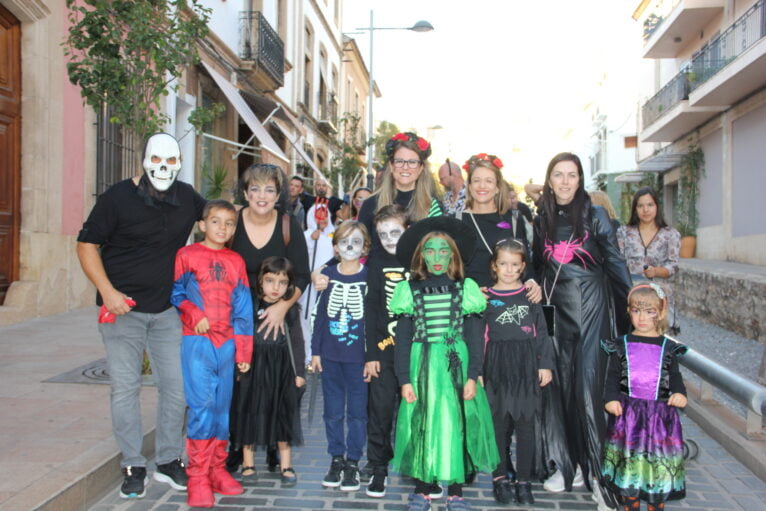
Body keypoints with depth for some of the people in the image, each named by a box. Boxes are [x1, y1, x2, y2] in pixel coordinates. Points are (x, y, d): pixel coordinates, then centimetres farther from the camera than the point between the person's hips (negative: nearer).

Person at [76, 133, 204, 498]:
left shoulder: (187, 198, 4)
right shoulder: (118, 197, -8)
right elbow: (86, 244, -6)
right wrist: (107, 291, -16)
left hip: (167, 309, 4)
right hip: (123, 307, -3)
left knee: (177, 384, 4)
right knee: (125, 388, 1)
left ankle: (169, 461, 21)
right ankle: (133, 467, 15)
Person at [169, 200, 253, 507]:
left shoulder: (236, 261, 12)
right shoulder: (187, 255, 3)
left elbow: (243, 307, 11)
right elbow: (176, 293, 0)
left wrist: (243, 351, 8)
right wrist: (195, 315, -16)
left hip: (226, 343, 4)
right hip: (197, 342, -4)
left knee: (223, 407, 9)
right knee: (202, 405, -9)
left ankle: (217, 469, 21)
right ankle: (198, 478, 1)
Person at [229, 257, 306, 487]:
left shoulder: (291, 309, 1)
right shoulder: (250, 306, -1)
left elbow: (297, 342, 4)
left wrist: (299, 372, 1)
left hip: (282, 367, 0)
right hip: (253, 366, 0)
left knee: (283, 414, 5)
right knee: (251, 413, 7)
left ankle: (286, 466, 16)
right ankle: (248, 462, 21)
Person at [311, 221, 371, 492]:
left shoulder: (369, 277, -3)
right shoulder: (327, 274, 4)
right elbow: (320, 314, 6)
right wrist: (315, 351, 5)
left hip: (358, 356, -2)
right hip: (330, 356, 3)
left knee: (357, 411, 6)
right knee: (333, 411, 12)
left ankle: (353, 462, 20)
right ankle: (336, 459, 26)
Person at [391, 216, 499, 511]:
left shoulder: (466, 288, 3)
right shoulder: (410, 289, 4)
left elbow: (475, 336, 1)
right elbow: (402, 339, 3)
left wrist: (472, 376, -7)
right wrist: (404, 380, -3)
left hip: (457, 366, 0)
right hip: (422, 366, 0)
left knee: (456, 425, 3)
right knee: (422, 424, 4)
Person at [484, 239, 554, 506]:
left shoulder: (530, 295, 7)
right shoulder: (487, 297, 4)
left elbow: (541, 332, 7)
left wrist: (545, 364, 0)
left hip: (527, 367, 1)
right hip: (497, 366, -1)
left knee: (527, 423, 3)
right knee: (499, 422, 5)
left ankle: (524, 480, 14)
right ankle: (500, 478, 18)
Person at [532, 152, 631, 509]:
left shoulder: (595, 215, -1)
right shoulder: (542, 220, 9)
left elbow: (614, 262, -1)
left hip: (591, 306, -4)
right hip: (557, 310, 4)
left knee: (589, 386, -7)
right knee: (563, 386, 7)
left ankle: (598, 470, 1)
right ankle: (573, 463, 19)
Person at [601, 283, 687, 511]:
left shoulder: (668, 348, 5)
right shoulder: (621, 346, 4)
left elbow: (675, 377, 7)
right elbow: (612, 376, 3)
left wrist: (679, 393, -13)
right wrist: (611, 398, -11)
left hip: (660, 415, 0)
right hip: (627, 414, 0)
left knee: (658, 466, 5)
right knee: (629, 463, 7)